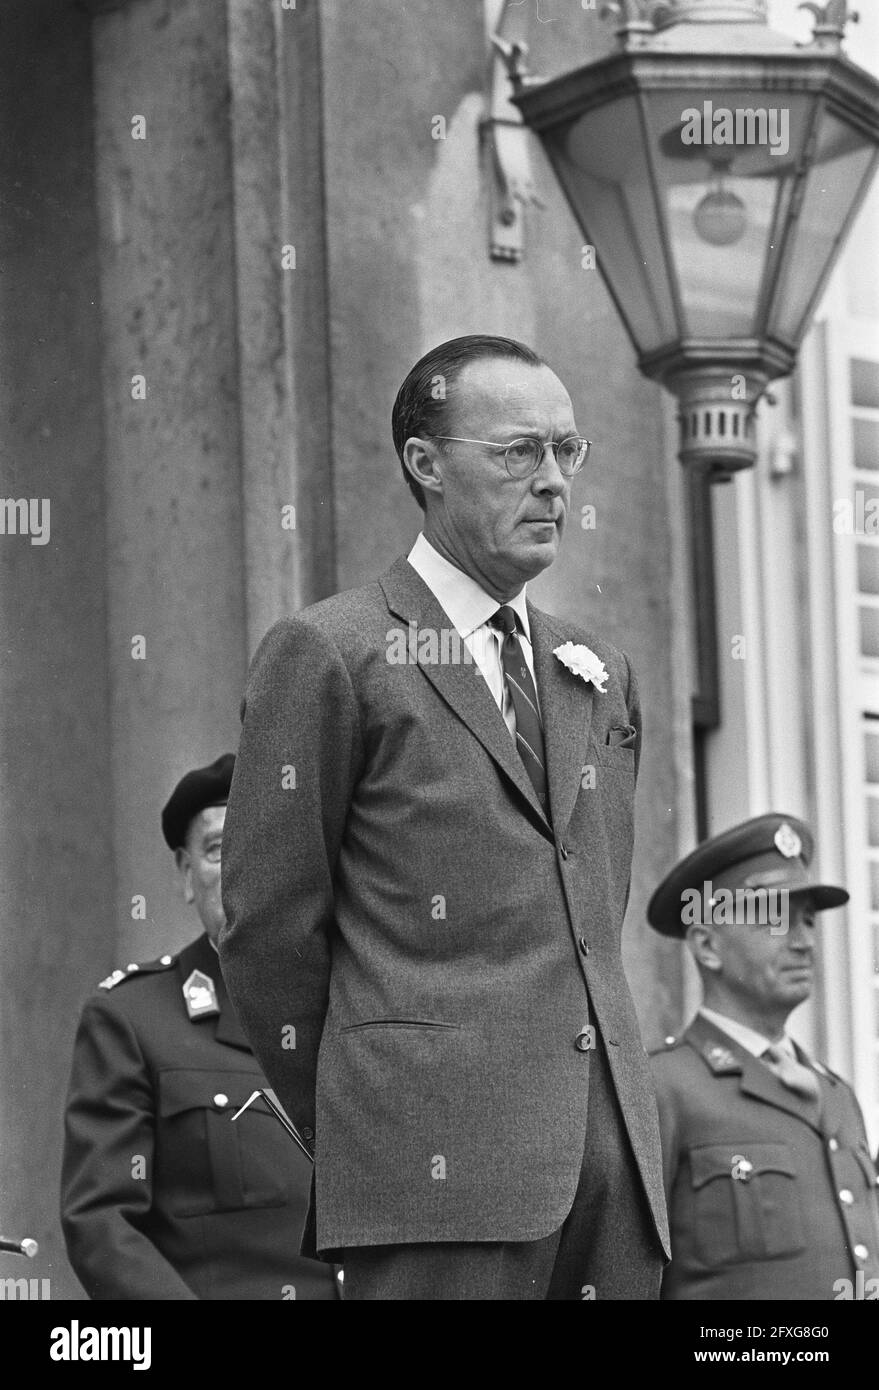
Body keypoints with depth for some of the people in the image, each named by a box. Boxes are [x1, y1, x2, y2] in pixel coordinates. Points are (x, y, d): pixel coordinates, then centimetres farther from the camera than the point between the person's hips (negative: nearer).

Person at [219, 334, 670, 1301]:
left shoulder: (599, 677, 20)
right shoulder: (327, 655, 0)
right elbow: (269, 928, 0)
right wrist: (349, 1140, 6)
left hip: (612, 1155, 6)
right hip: (439, 1172, -6)